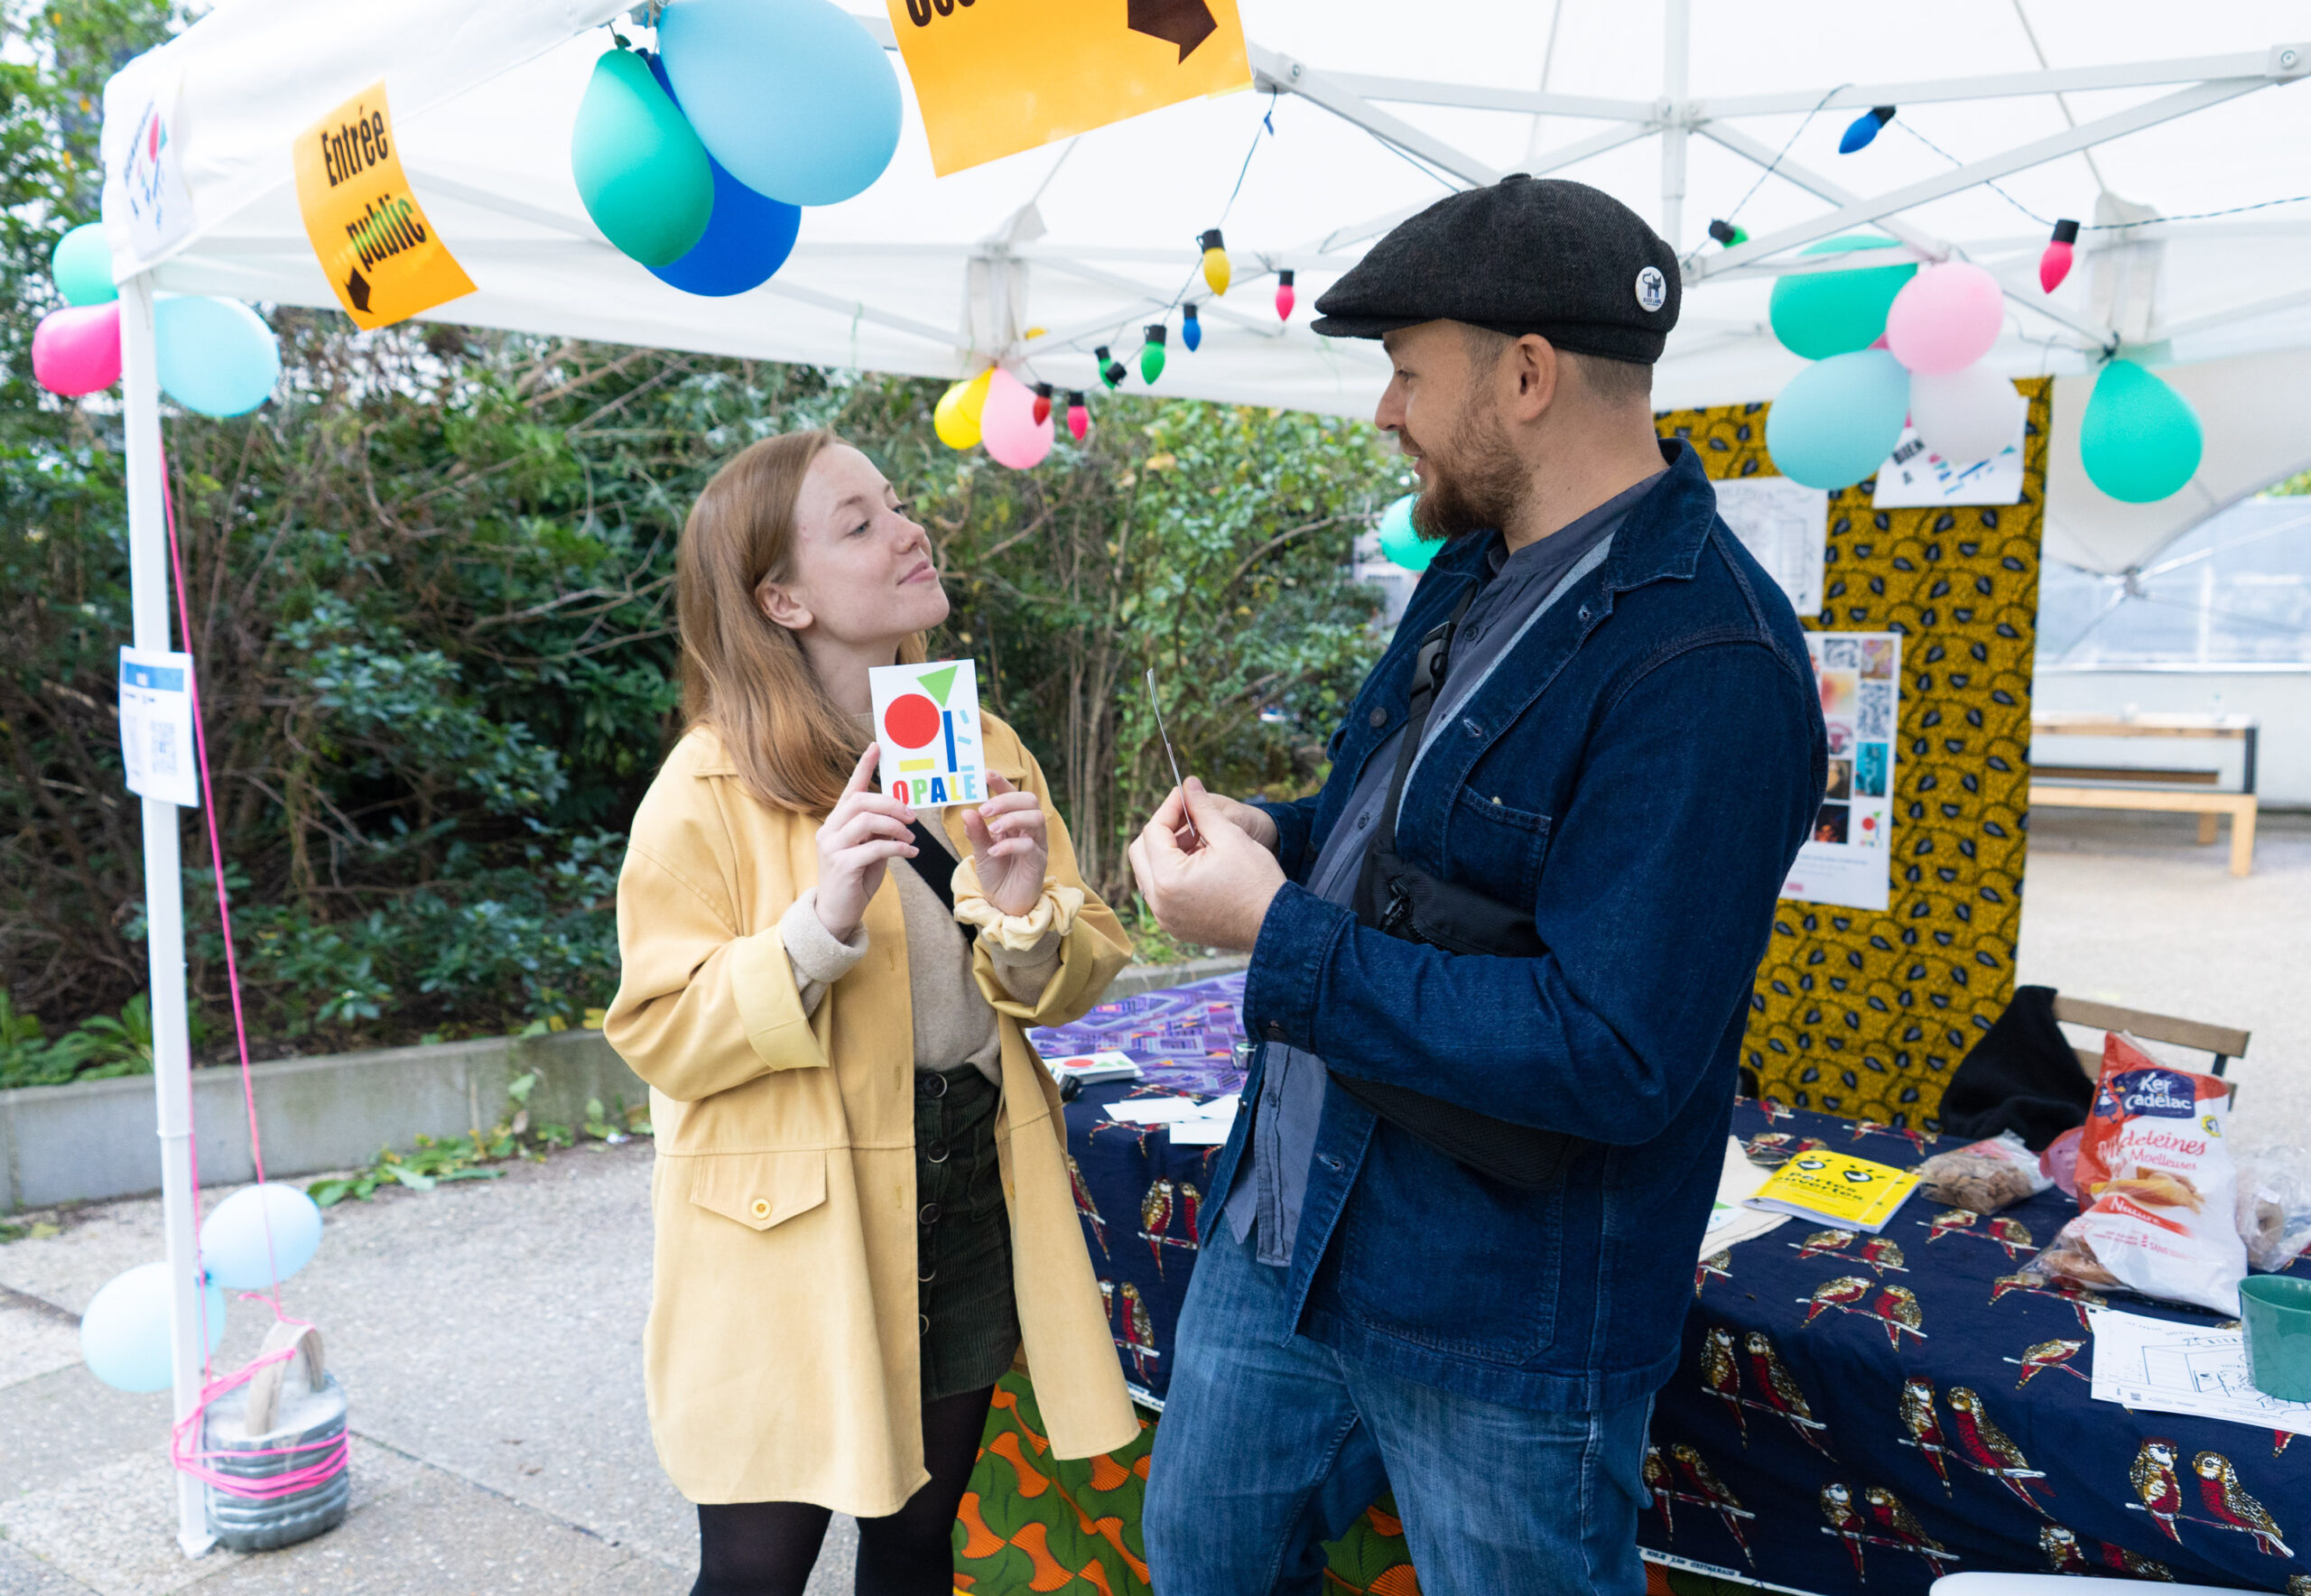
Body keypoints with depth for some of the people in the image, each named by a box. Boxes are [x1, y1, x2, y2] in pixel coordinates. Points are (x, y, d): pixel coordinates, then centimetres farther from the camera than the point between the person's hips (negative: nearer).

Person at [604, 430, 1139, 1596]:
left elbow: (1079, 978, 5)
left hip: (967, 1214, 5)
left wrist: (1026, 913, -16)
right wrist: (820, 923, -26)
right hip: (794, 1237, -4)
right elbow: (658, 1032, -13)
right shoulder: (711, 788, -11)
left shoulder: (986, 751, 3)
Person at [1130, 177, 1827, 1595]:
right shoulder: (1481, 568, 5)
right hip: (1278, 1235, 9)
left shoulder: (1707, 665, -25)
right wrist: (1280, 838, -2)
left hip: (1498, 1334, -8)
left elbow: (1614, 1059, -29)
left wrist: (1277, 937, -25)